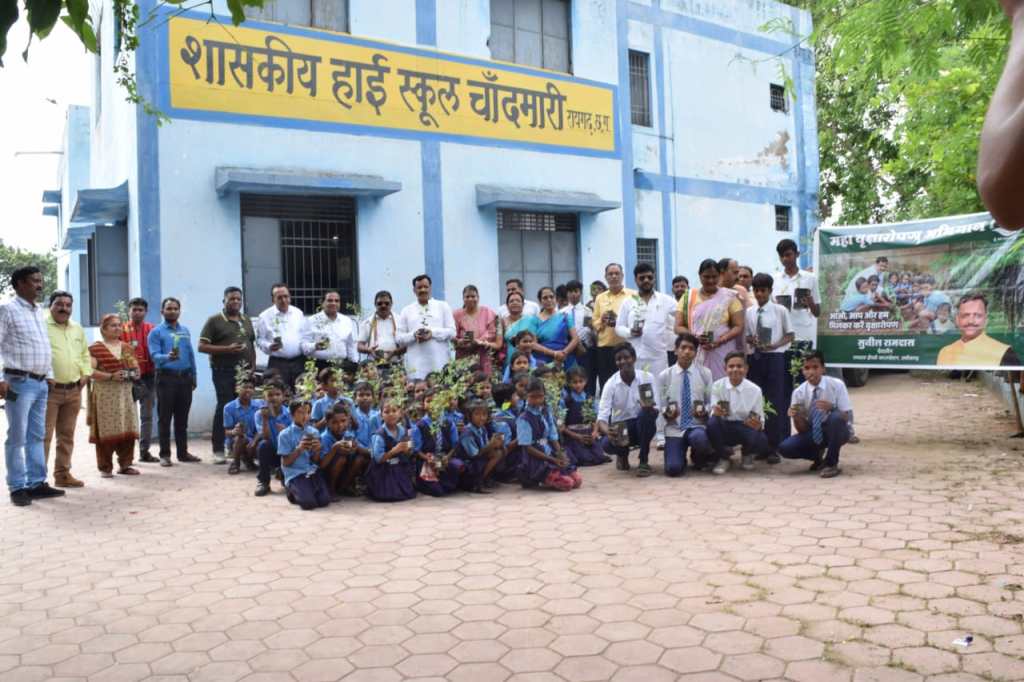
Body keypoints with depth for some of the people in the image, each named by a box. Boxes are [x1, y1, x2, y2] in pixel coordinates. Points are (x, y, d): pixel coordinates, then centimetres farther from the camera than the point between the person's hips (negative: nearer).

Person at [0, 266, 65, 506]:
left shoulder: (40, 311, 15)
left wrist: (50, 376, 17)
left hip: (41, 383, 7)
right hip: (19, 382, -7)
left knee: (37, 436, 11)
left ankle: (36, 483, 17)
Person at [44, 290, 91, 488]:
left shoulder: (78, 329, 16)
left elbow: (85, 354, 24)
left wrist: (86, 374, 10)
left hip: (74, 390, 7)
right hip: (49, 389, -6)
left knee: (67, 435, 12)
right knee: (44, 435, -7)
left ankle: (63, 474, 20)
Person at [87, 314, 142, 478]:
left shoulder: (127, 347, 16)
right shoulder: (96, 348, -3)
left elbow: (136, 368, 20)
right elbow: (89, 371, -12)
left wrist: (133, 373, -3)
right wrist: (111, 376, -21)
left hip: (126, 394, 6)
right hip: (105, 395, -5)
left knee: (128, 430, 5)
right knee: (106, 431, -4)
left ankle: (125, 464, 16)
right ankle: (105, 467, 6)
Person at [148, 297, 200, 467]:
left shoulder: (185, 331, 14)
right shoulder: (156, 332, -1)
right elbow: (154, 355, -13)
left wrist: (193, 376, 12)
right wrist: (168, 357, -33)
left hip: (185, 377, 5)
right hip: (166, 377, -4)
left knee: (182, 418, 10)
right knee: (165, 418, 0)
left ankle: (183, 452, 17)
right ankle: (165, 454, 6)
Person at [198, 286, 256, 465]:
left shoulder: (247, 320, 18)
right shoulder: (214, 321, 1)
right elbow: (202, 346, -5)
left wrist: (253, 366, 10)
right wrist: (227, 349, -15)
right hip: (224, 371, -5)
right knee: (224, 408, -5)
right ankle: (218, 450, 2)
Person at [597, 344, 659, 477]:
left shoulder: (647, 377, -10)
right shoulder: (611, 384, -12)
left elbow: (655, 409, -14)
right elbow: (602, 416, -20)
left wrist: (649, 407, -40)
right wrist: (607, 431, -43)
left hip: (643, 425, 0)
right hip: (620, 427, 0)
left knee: (647, 412, -34)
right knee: (608, 444, -32)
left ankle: (643, 462, -18)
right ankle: (623, 454, 10)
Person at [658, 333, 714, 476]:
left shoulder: (705, 373, 1)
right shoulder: (664, 376, 1)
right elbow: (661, 407, 4)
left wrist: (704, 411, -18)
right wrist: (667, 412, -18)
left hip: (697, 425, 0)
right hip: (674, 428, 0)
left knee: (698, 439, -38)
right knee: (673, 469, -20)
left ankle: (698, 458, 2)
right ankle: (681, 458, 21)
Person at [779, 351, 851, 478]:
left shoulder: (836, 385, -15)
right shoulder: (799, 392, -10)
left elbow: (845, 417, -15)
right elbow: (802, 429, -7)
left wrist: (831, 408, -35)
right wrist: (796, 417, -30)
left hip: (834, 431, -2)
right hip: (812, 433, 2)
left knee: (835, 417, -37)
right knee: (785, 448, -24)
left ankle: (831, 463, -17)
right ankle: (817, 457, 9)